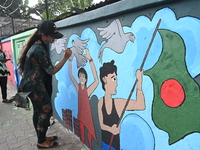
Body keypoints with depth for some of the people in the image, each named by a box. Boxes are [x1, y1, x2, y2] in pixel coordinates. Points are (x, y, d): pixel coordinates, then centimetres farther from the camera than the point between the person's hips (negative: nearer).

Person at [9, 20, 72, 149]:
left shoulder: (38, 45, 8)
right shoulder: (39, 50, -24)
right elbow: (52, 71, -20)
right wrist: (66, 58, -20)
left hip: (33, 84, 10)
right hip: (35, 85, -10)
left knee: (38, 111, 16)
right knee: (46, 111, -1)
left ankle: (41, 137, 31)